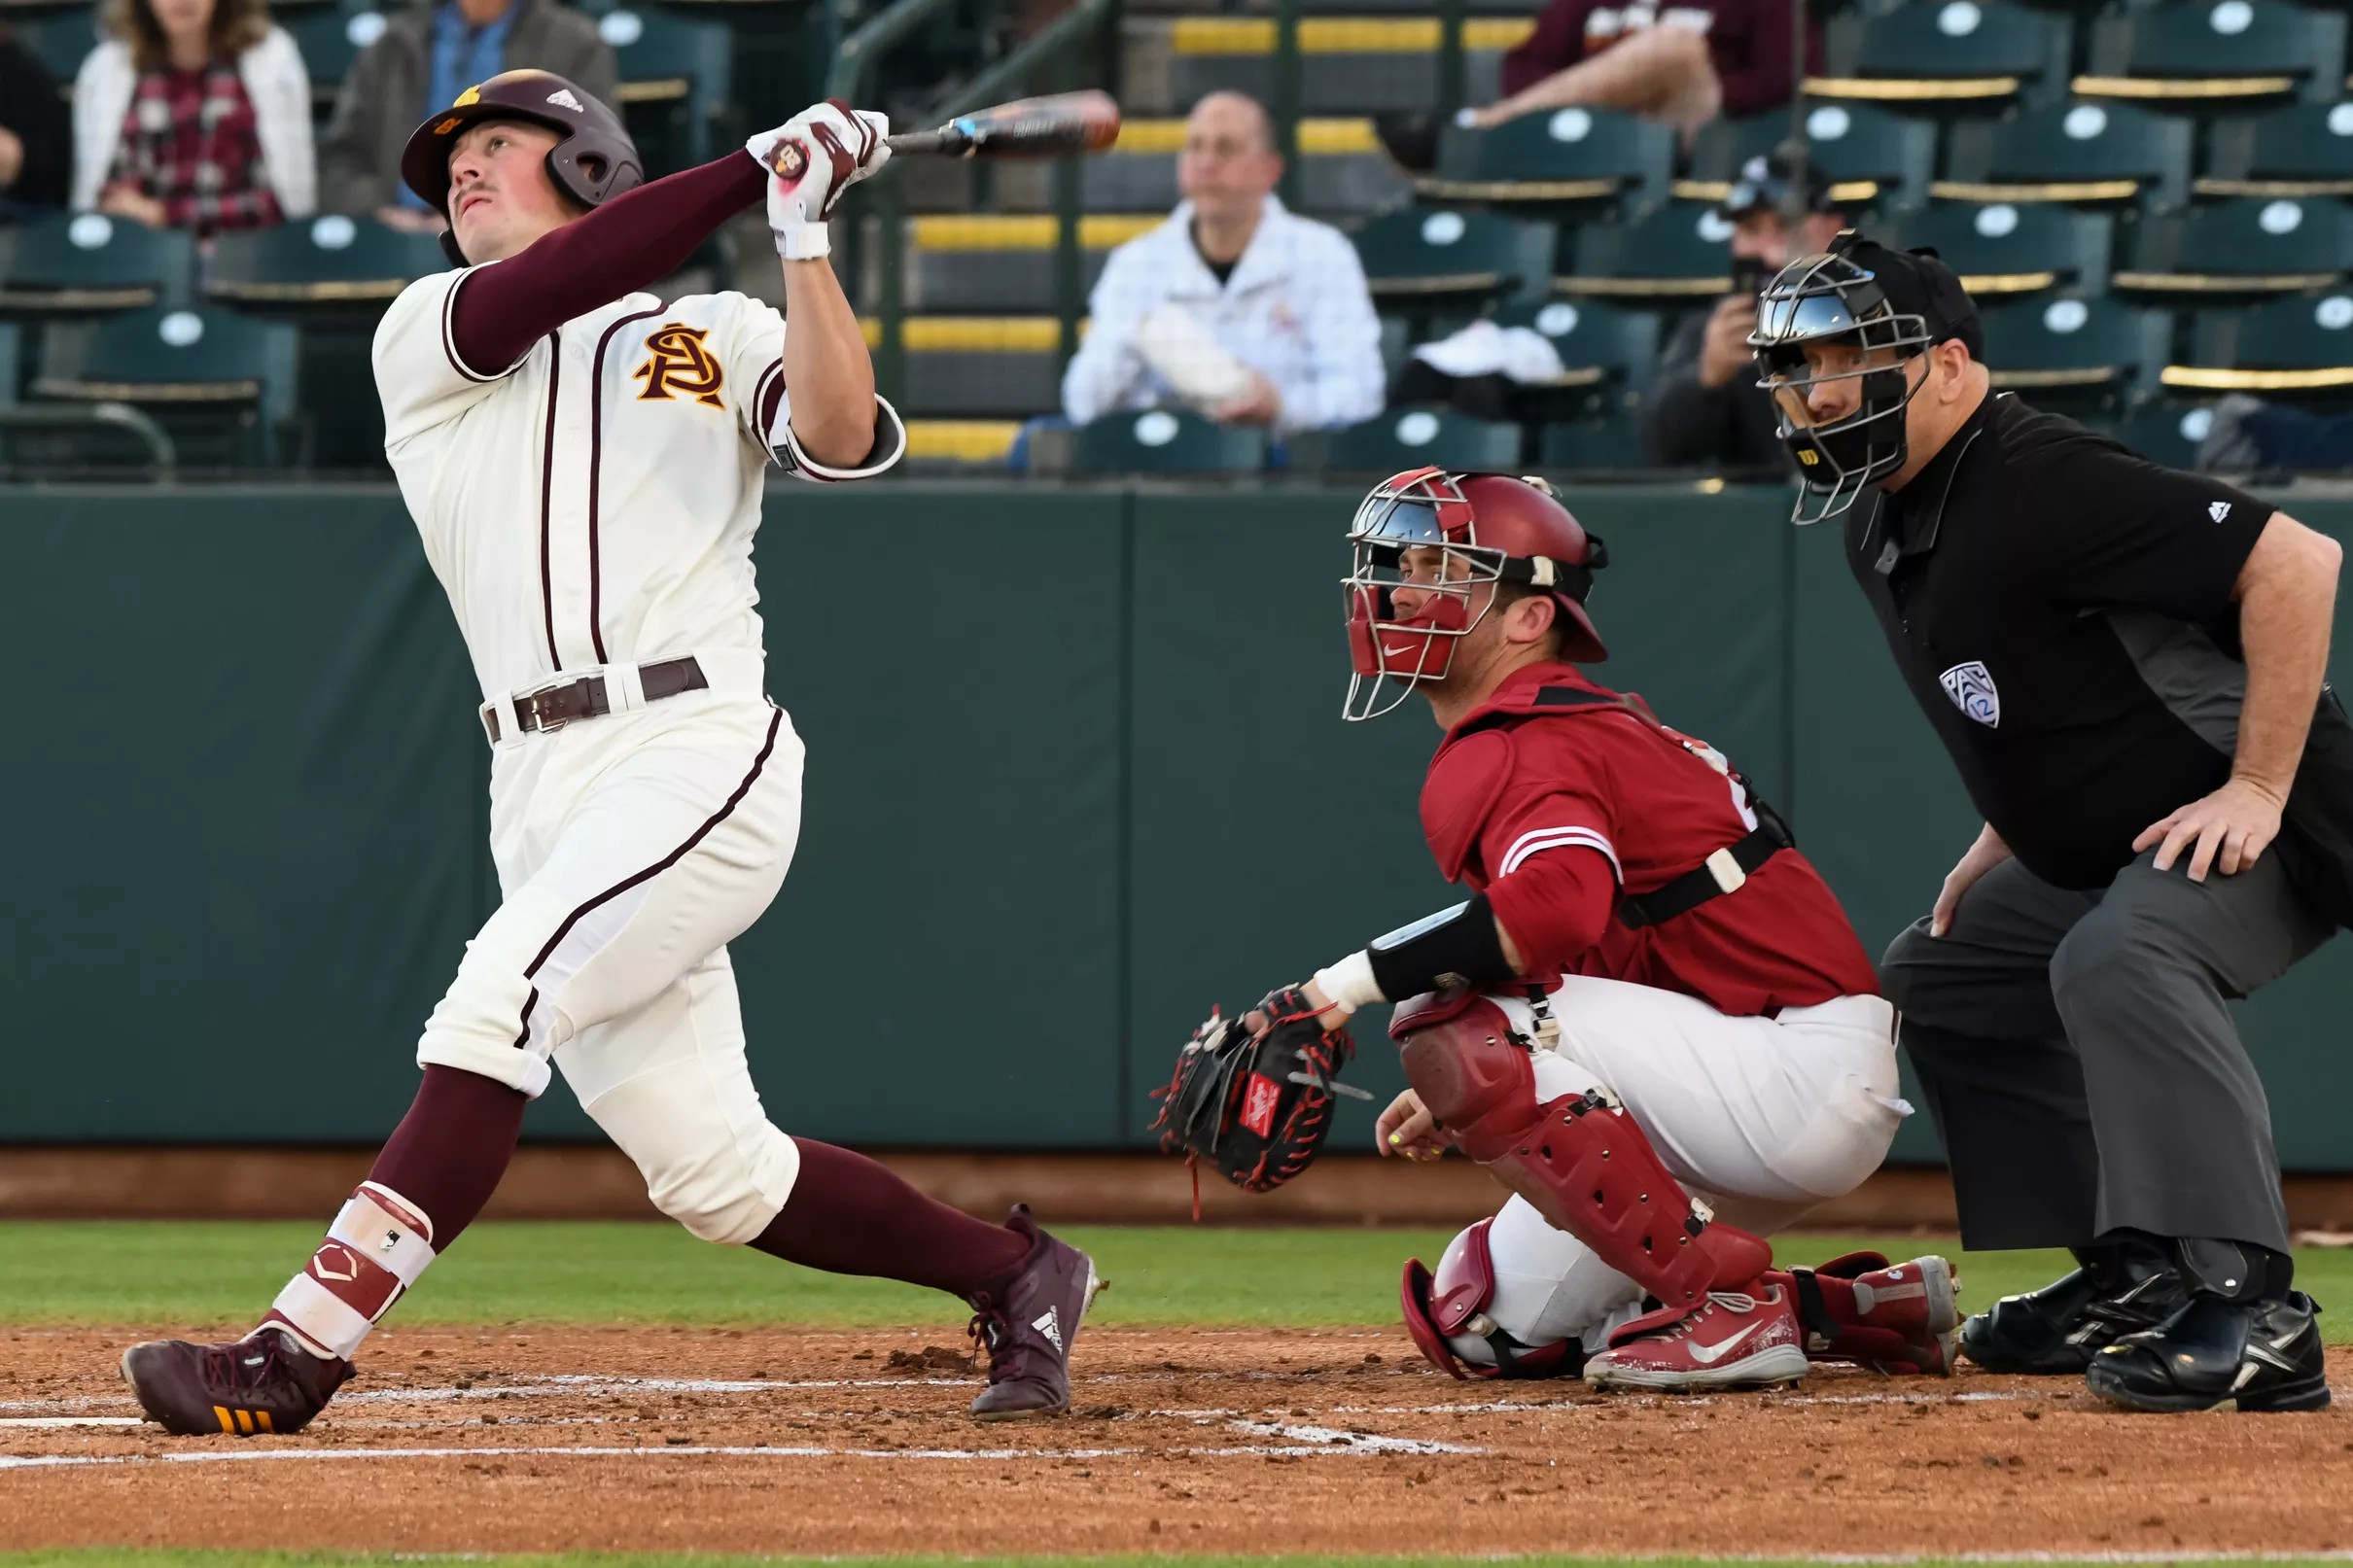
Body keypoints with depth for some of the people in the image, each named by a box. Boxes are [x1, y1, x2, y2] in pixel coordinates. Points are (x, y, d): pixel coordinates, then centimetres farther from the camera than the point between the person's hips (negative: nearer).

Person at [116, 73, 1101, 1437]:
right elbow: (542, 291, -5)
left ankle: (298, 1355, -27)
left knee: (494, 1016, -23)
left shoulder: (718, 339, 13)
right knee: (716, 1178, 1)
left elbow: (843, 438, -7)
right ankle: (1014, 1275, 20)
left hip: (702, 753, -4)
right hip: (544, 795, 4)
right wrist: (757, 170, -8)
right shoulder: (426, 337, 16)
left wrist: (805, 236, -12)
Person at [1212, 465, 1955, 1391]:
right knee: (1488, 1330, 13)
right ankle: (1859, 1311, 18)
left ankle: (1732, 1306, -19)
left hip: (1800, 1069, -10)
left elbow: (1557, 907, -37)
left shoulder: (1522, 750, -16)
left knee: (1445, 1031, -24)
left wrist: (1343, 987, -33)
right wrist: (1461, 1099, 16)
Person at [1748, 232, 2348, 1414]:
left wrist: (2256, 789, -30)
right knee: (1938, 979, 18)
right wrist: (2010, 832, 14)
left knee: (2118, 959, -36)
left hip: (2257, 823, -11)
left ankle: (2249, 1308, -40)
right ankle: (2131, 1279, 16)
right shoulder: (1879, 525, 6)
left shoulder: (2042, 484, -25)